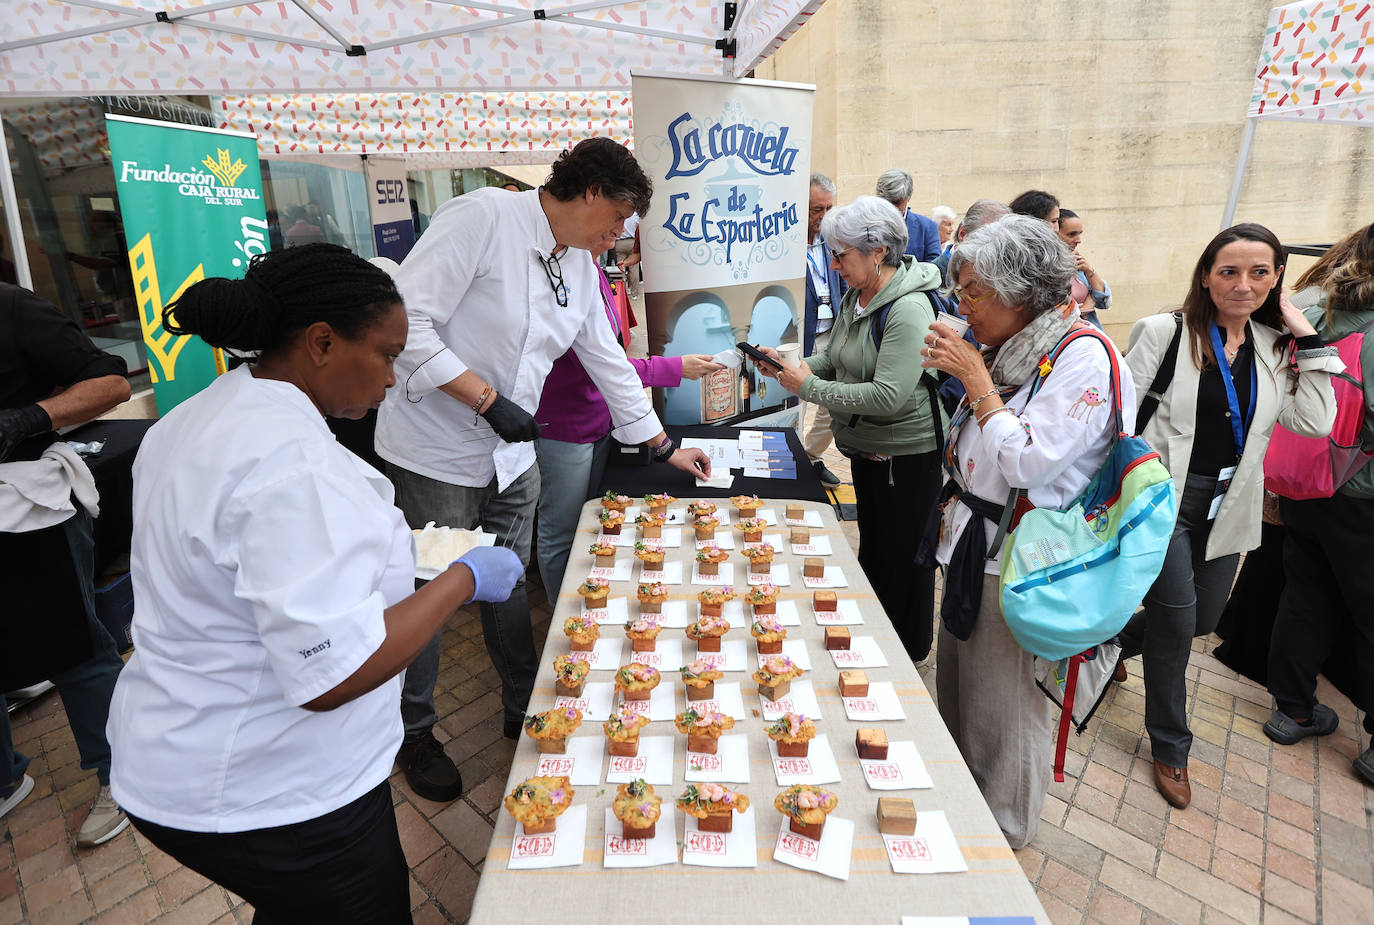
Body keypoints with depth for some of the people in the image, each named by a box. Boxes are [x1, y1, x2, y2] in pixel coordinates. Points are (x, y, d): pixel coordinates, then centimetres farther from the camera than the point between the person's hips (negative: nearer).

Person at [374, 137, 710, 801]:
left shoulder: (581, 268, 8)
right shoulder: (482, 217, -17)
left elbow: (609, 364, 14)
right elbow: (407, 319, -22)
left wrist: (664, 448, 17)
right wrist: (489, 400, -23)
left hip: (512, 460, 7)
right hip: (434, 459, -6)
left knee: (508, 590, 17)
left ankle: (526, 711, 37)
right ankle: (415, 736, 31)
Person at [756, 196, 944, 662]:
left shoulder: (909, 309, -24)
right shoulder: (854, 298, 5)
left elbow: (888, 397, -31)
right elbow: (834, 358, 15)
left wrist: (809, 387, -23)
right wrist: (788, 364, -4)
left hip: (906, 454, -9)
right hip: (865, 447, 9)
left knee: (904, 557, 7)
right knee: (871, 545, 22)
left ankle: (907, 654, 29)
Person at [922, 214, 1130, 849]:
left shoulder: (1084, 357, -17)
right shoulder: (1004, 351, 7)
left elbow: (1028, 463, -24)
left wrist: (975, 378, -20)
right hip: (972, 543, 8)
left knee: (1005, 703, 9)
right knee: (956, 685, 20)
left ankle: (1004, 830, 33)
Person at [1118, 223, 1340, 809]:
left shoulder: (1273, 348, 7)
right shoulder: (1165, 332, -8)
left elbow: (1314, 422, -4)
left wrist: (1308, 339, -5)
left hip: (1227, 507, 6)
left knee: (1201, 620, 14)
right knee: (1176, 618, -4)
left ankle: (1107, 645, 44)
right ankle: (1170, 748, 17)